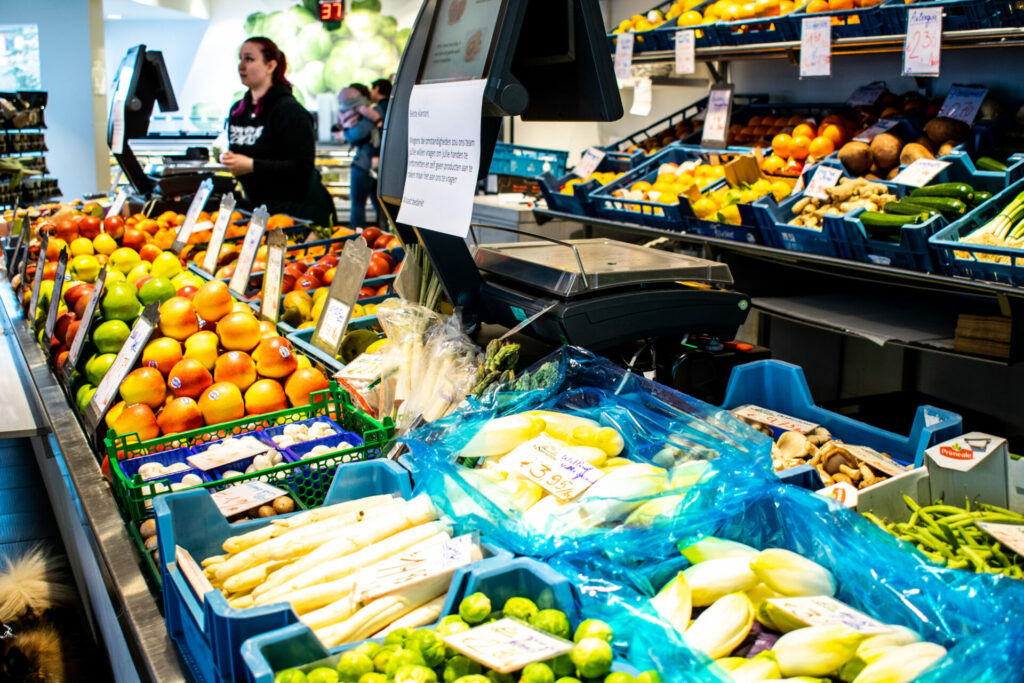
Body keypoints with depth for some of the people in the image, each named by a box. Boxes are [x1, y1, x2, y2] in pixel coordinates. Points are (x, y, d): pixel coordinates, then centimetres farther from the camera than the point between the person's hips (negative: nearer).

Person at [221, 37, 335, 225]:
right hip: (261, 209, 7)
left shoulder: (290, 110, -14)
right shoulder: (237, 111, 11)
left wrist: (252, 165, -23)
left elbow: (303, 167, -21)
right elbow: (236, 152, 22)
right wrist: (228, 159, -3)